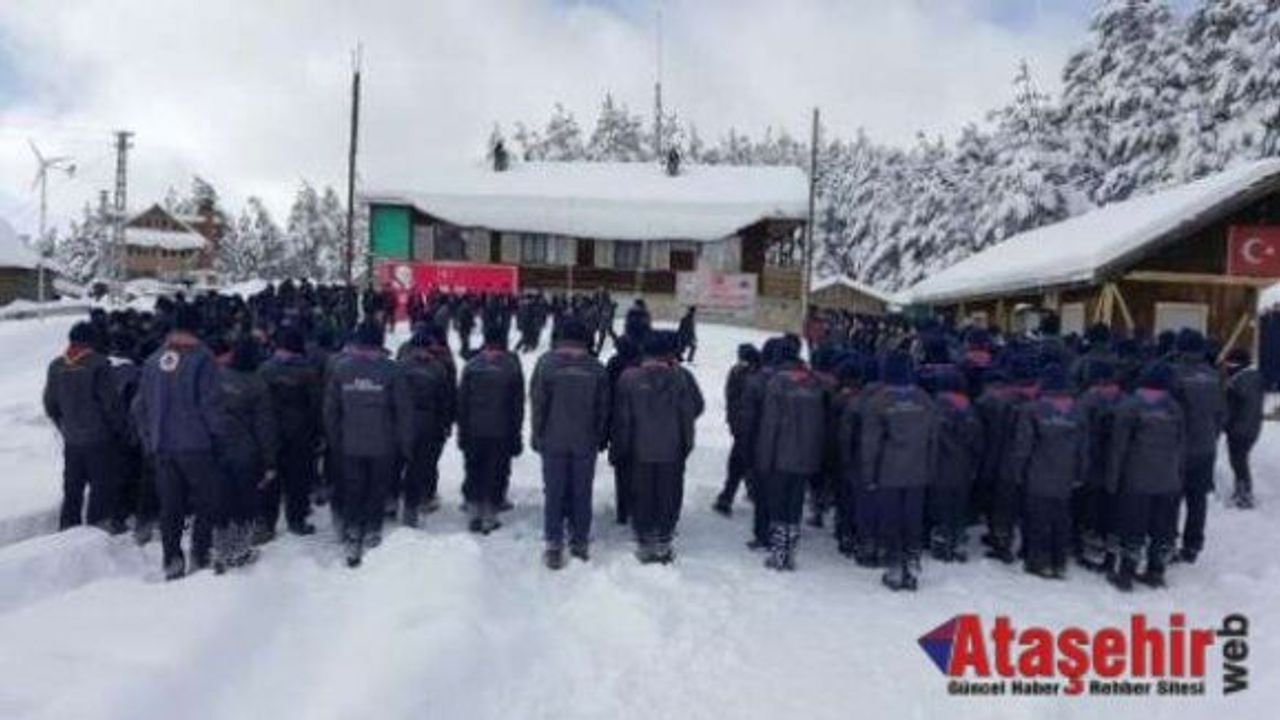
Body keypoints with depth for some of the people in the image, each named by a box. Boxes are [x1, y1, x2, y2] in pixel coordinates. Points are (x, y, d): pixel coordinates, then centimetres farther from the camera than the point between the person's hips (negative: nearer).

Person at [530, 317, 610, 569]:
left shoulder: (546, 363, -9)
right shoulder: (596, 368, -4)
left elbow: (538, 404, -6)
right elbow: (603, 408, 1)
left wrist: (537, 436, 4)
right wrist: (600, 439, 12)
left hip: (553, 441, -1)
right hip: (585, 443, 1)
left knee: (554, 492, 7)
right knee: (582, 492, 11)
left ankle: (554, 545, 8)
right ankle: (580, 541, 20)